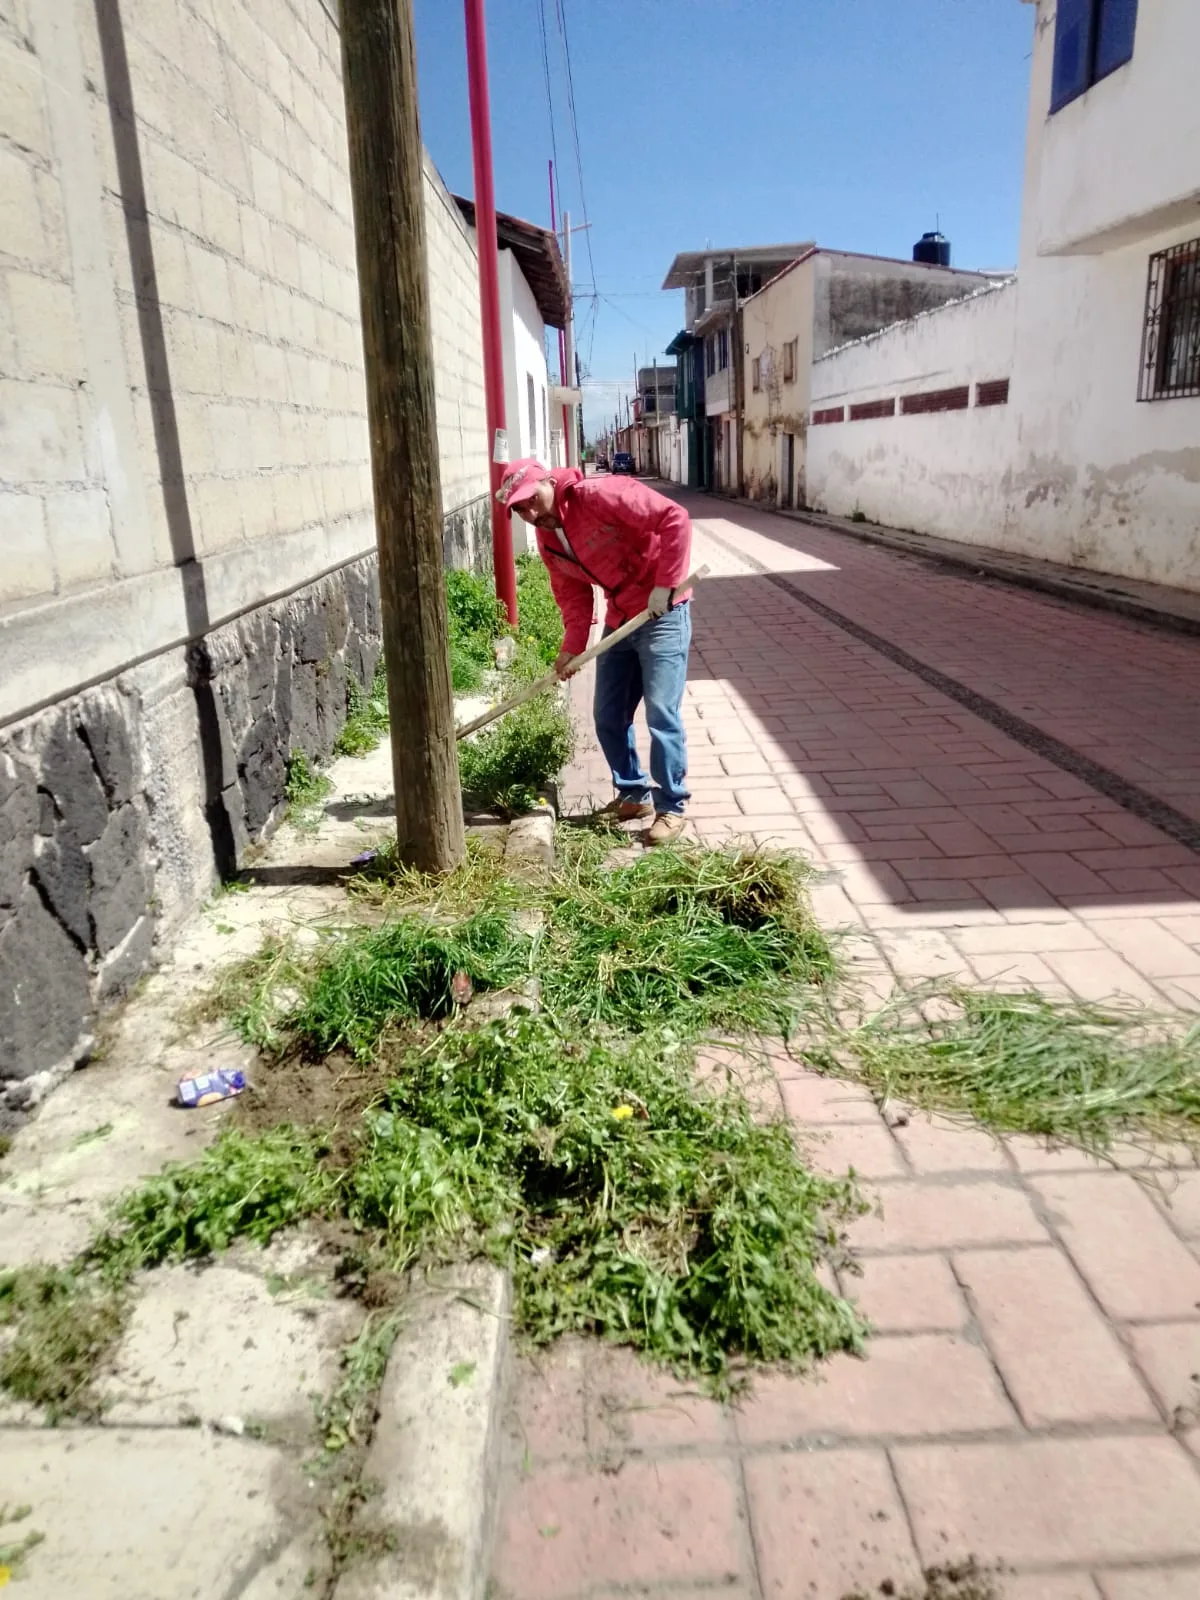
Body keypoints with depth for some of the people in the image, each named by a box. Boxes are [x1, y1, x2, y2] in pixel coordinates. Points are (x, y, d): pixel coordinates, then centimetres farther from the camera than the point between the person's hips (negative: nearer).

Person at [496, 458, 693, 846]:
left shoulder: (599, 495, -20)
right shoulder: (548, 541, 4)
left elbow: (674, 518, -25)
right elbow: (573, 595, 10)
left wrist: (664, 585, -25)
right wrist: (573, 646, -5)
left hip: (662, 613, -8)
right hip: (619, 620, 8)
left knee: (661, 713, -11)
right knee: (608, 717, 9)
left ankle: (671, 806, 2)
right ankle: (635, 794, 27)